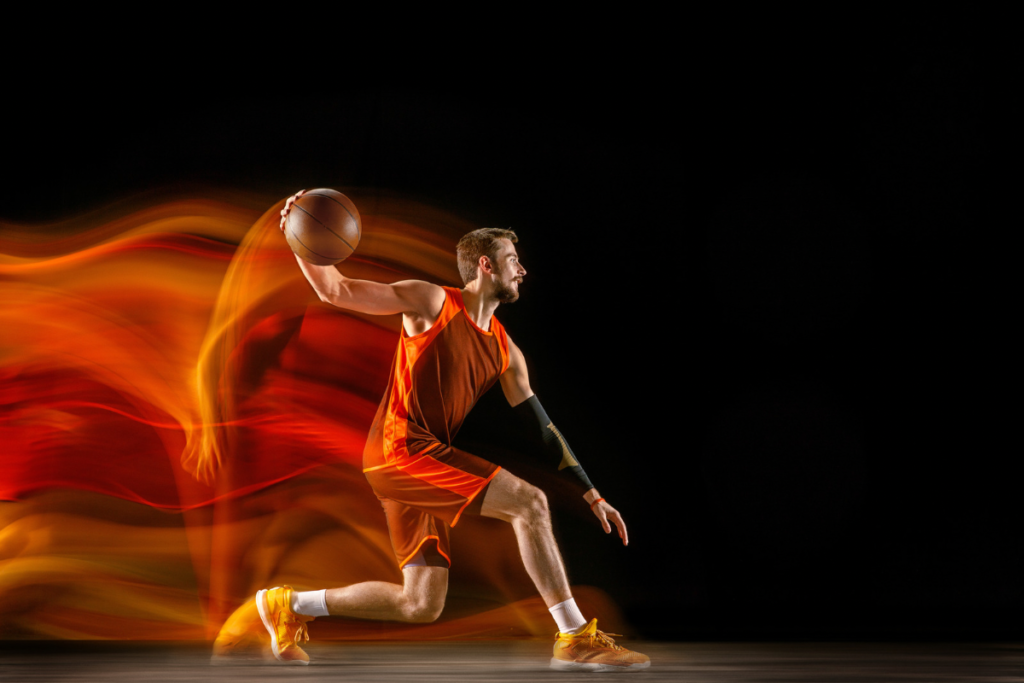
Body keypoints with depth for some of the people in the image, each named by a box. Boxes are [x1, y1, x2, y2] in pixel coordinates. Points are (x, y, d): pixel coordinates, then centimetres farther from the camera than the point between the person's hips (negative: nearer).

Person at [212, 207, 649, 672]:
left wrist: (592, 495, 13)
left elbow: (540, 427, 17)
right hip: (400, 450, -8)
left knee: (422, 606, 8)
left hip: (428, 461, 8)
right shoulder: (431, 302, -3)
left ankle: (288, 605, 20)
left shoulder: (505, 350, 15)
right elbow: (337, 291, -3)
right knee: (529, 502, -19)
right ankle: (576, 639, -14)